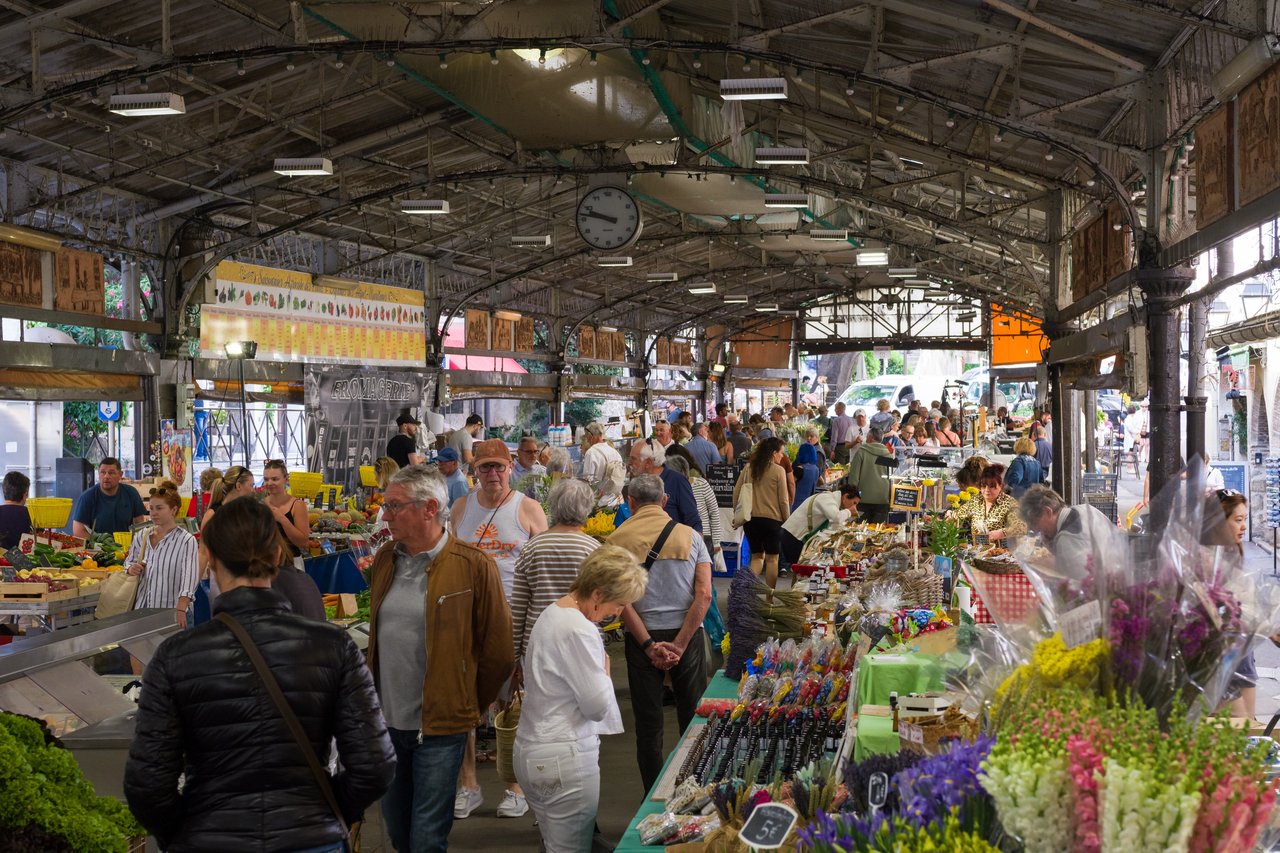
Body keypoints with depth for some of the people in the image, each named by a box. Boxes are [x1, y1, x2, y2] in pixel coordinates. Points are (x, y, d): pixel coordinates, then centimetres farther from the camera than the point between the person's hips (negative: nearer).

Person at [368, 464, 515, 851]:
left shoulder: (473, 566, -13)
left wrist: (468, 708, 2)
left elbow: (499, 653, -7)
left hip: (439, 730, -6)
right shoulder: (385, 559, 5)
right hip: (387, 722, 6)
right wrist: (373, 695, 16)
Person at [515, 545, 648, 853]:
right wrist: (604, 670, -2)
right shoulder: (579, 631, -21)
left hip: (532, 752, 10)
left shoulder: (552, 613, 11)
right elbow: (599, 705, -17)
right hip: (563, 760, -10)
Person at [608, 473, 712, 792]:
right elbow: (704, 595, -7)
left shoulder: (617, 540, -1)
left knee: (648, 724, 8)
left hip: (642, 638, -1)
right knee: (693, 719, 9)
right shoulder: (689, 536, 3)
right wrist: (679, 645, -9)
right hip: (686, 634, 1)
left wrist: (649, 645, -10)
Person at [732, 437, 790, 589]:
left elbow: (736, 492, 6)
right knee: (772, 558, 7)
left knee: (757, 556, 16)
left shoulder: (748, 468, 3)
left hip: (750, 518, 4)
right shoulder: (779, 471, -8)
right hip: (772, 519, -4)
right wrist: (787, 520, 3)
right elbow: (783, 500, -7)